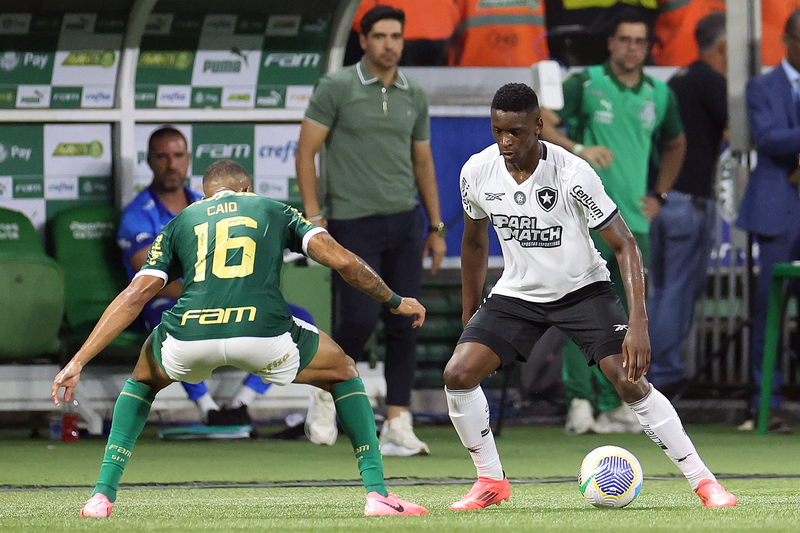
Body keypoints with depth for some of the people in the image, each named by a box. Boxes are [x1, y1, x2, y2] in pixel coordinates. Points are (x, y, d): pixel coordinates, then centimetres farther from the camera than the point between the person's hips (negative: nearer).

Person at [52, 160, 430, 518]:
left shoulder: (179, 224, 28)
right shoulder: (276, 211, 26)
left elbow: (135, 296, 18)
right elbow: (342, 261, 15)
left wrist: (78, 362, 17)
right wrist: (395, 302, 30)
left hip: (189, 338, 2)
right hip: (263, 336, -2)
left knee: (144, 379, 37)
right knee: (342, 373, 28)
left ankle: (103, 494, 24)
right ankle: (377, 493, 16)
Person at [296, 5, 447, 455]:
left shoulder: (415, 96, 10)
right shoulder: (336, 88, -3)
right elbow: (306, 151, -3)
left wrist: (436, 228, 15)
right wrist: (314, 217, -10)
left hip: (405, 221, 4)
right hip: (353, 223, -4)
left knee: (403, 325, -1)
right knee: (360, 320, -10)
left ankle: (398, 427, 3)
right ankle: (327, 393, 18)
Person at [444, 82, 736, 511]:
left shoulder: (572, 174, -26)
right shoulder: (476, 173, -13)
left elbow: (624, 245, -22)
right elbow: (474, 241, 7)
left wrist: (638, 323, -32)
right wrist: (469, 317, 11)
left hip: (582, 288, -4)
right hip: (517, 293, 4)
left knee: (629, 379, -20)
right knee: (458, 374, -14)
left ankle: (703, 481, -8)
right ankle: (491, 481, 6)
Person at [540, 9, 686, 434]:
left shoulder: (660, 96, 12)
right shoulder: (585, 84, -1)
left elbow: (674, 146, 29)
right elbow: (539, 124, -8)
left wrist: (659, 196, 20)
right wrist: (579, 149, -22)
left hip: (634, 222, 5)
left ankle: (613, 406, 12)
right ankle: (579, 400, -11)